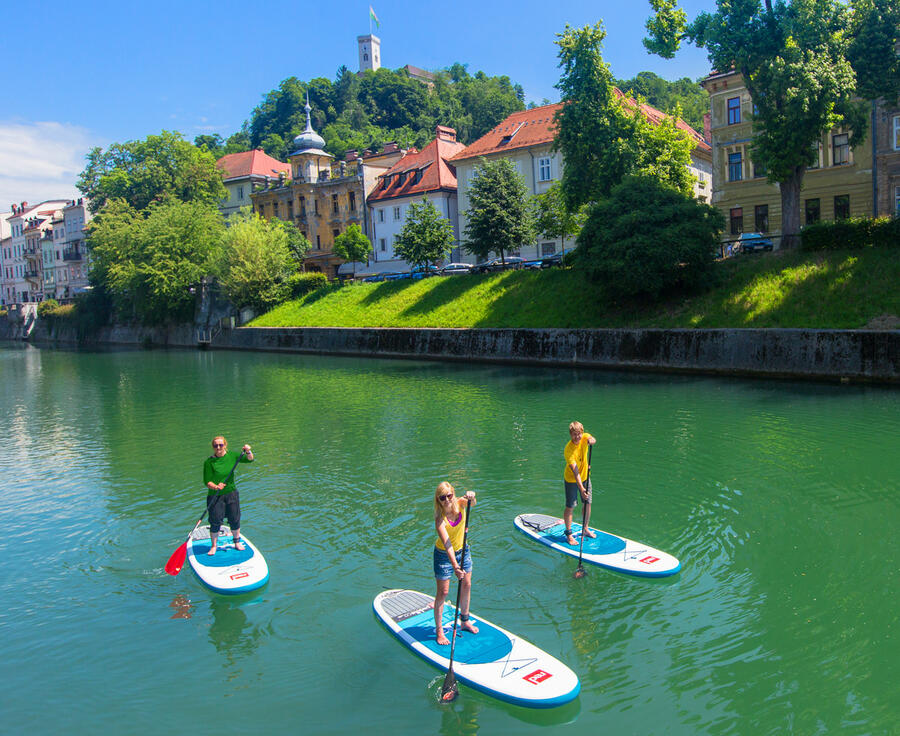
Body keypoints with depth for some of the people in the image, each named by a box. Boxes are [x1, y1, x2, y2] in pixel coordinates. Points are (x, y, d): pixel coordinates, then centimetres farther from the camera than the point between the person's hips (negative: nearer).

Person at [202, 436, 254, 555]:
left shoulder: (232, 455, -1)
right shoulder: (209, 462, -11)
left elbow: (250, 459, 4)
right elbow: (207, 481, -12)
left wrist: (248, 451, -16)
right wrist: (216, 487, -29)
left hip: (231, 493, 3)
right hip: (215, 496, -3)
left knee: (234, 519, 10)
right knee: (215, 522, -1)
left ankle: (237, 542, 30)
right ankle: (213, 546, 18)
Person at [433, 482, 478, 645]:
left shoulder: (459, 503, -18)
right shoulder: (440, 519, -30)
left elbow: (471, 504, -40)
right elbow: (447, 544, -37)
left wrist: (471, 498, -63)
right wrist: (455, 566, -46)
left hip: (462, 550, 5)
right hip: (444, 554, -5)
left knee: (466, 585, 15)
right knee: (443, 592, 1)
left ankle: (465, 620, 36)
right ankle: (439, 630, 14)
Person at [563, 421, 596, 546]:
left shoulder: (584, 437, -14)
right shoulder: (568, 450, -29)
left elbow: (592, 439, -38)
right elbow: (575, 471, -34)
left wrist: (591, 441, -62)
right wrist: (581, 488, -39)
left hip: (585, 476, 5)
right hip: (571, 479, -5)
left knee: (588, 503, 13)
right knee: (570, 507, -1)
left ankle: (585, 529, 32)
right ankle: (569, 534, 12)